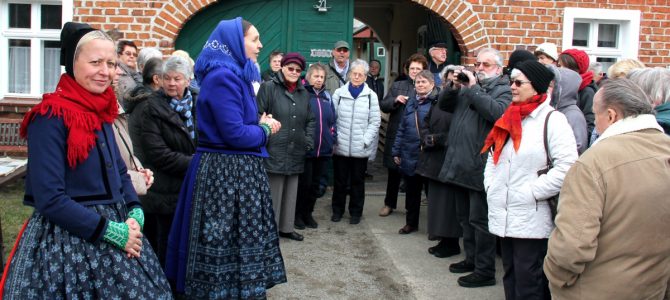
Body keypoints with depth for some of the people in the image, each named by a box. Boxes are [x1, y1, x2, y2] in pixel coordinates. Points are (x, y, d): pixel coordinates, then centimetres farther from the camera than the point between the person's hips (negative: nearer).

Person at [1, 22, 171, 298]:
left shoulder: (102, 112, 6)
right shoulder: (50, 117, -17)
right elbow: (49, 199, -20)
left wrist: (135, 214, -4)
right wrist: (113, 232, -20)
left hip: (112, 233, 7)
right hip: (67, 240, -7)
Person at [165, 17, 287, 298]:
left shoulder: (234, 75, 12)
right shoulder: (223, 76, -17)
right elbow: (235, 133, -22)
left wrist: (261, 126, 3)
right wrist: (265, 129, -6)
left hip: (235, 170, 10)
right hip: (227, 173, -10)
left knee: (237, 242, 16)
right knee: (229, 247, 2)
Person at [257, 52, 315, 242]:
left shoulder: (304, 93, 16)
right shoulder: (268, 88, -2)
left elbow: (310, 120, 19)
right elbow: (258, 116, -6)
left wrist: (309, 141, 7)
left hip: (296, 152, 6)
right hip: (274, 151, -6)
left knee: (291, 191, 13)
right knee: (273, 192, -1)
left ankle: (286, 227, 26)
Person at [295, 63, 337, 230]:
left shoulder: (327, 96, 11)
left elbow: (333, 120, 16)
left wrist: (332, 139, 7)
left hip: (324, 149, 5)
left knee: (316, 184, 13)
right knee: (304, 183, 2)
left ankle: (308, 213, 27)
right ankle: (298, 214, 19)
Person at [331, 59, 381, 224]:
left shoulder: (371, 96, 0)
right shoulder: (339, 93, 2)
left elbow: (375, 121, 1)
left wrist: (366, 140, -7)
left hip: (361, 148, 0)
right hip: (340, 146, 1)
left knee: (358, 181, 10)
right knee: (340, 180, 10)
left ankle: (356, 212, 24)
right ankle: (337, 210, 26)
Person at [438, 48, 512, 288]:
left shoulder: (504, 90, -4)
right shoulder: (468, 86, 17)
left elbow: (497, 112, -24)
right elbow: (443, 105, 16)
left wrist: (473, 89, -18)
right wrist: (454, 87, -1)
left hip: (479, 167, -7)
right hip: (459, 164, 7)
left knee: (479, 220, -1)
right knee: (465, 218, 17)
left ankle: (485, 271, 9)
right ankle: (471, 258, 32)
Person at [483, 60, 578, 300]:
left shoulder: (552, 119, -9)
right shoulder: (509, 119, 15)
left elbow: (567, 167, -18)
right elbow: (493, 157, 21)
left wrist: (531, 192, -17)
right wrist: (490, 186, 7)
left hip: (531, 219, -7)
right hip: (503, 216, 8)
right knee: (510, 279, 17)